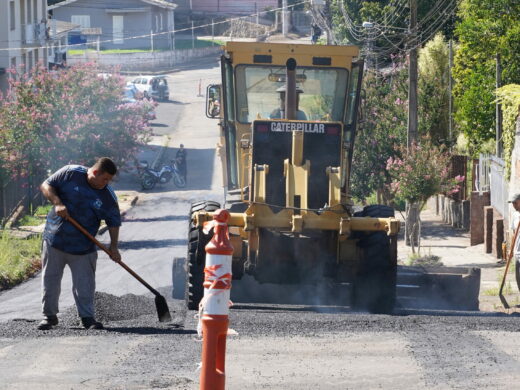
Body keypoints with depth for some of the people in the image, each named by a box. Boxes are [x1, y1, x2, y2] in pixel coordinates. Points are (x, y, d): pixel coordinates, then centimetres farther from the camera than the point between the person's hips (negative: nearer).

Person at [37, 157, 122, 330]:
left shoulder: (108, 196, -4)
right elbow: (46, 186, -4)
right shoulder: (70, 174, -9)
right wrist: (57, 203, -20)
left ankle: (87, 317, 11)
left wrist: (113, 246, -9)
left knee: (84, 285, 1)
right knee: (50, 280, 5)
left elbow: (114, 223, 1)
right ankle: (49, 316, 16)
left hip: (83, 246, 1)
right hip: (54, 239, -1)